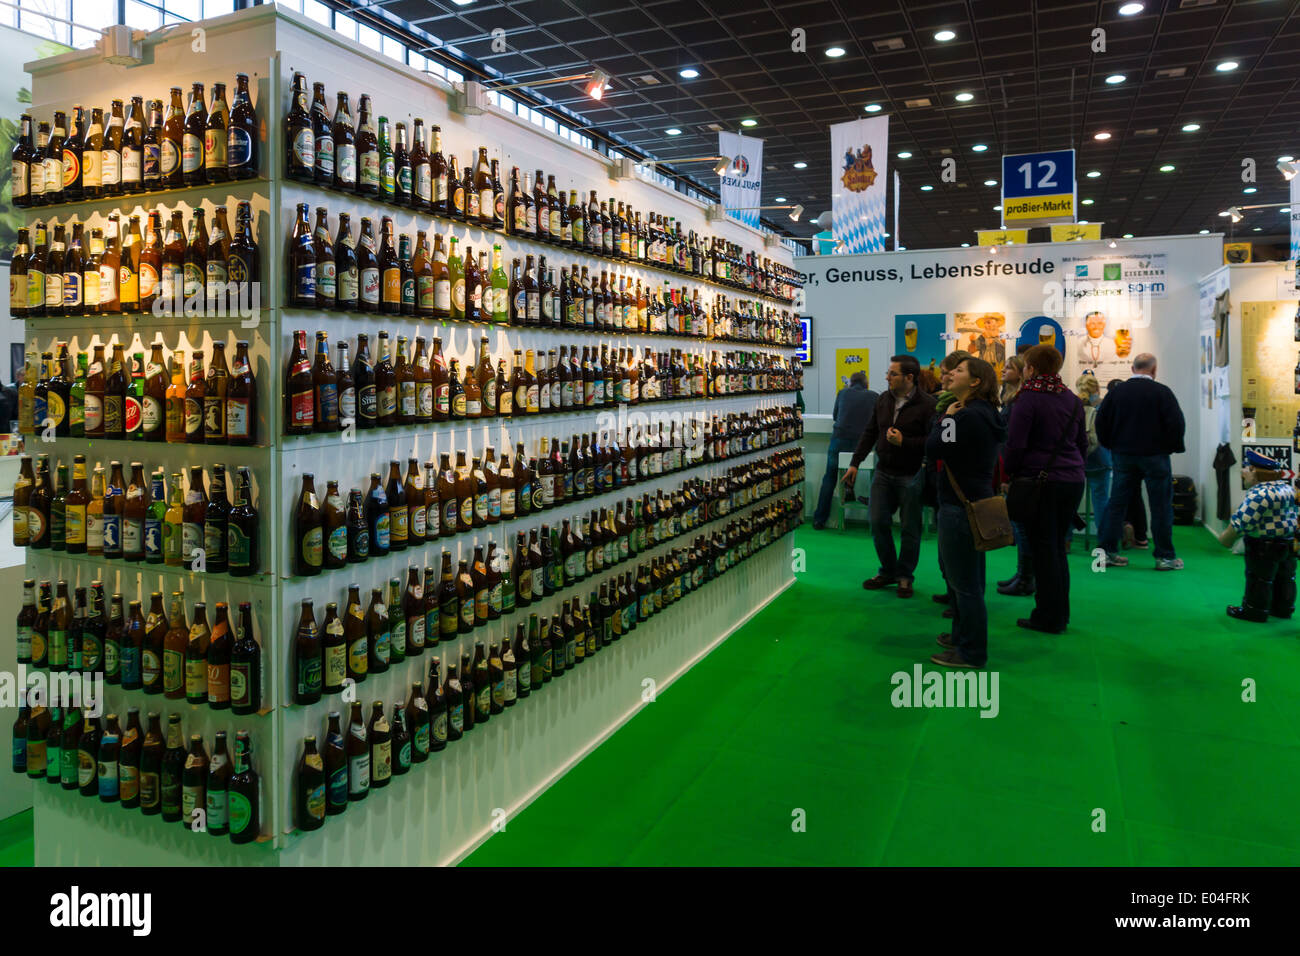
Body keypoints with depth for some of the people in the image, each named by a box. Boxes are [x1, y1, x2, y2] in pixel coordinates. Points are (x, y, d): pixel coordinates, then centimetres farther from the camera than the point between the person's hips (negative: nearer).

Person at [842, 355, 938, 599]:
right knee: (878, 523, 6)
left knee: (910, 528, 5)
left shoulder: (927, 404, -14)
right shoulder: (883, 400, 6)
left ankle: (905, 576, 21)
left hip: (911, 476, -5)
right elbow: (870, 432, 13)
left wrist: (904, 442, -24)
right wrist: (855, 463, 11)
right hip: (883, 472, 6)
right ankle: (888, 571, 24)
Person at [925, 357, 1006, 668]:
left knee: (964, 582, -1)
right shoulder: (984, 413, 12)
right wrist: (949, 417, 6)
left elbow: (933, 450, -21)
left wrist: (946, 417, -10)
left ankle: (971, 652, 9)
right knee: (966, 577, 23)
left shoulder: (966, 417, -20)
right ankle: (963, 635, 38)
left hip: (961, 508, -11)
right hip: (977, 502, 11)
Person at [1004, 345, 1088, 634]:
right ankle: (1061, 614, 22)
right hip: (1073, 481, 7)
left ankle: (1048, 617, 6)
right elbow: (1083, 442, 16)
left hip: (1039, 480, -6)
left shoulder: (1028, 399, -11)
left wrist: (1010, 474, -1)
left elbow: (1015, 444, -15)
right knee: (1058, 546, 15)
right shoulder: (1072, 399, 9)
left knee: (1042, 548, 1)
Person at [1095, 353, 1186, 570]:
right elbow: (1176, 423, -12)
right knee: (1161, 506, 3)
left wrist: (1111, 445, 15)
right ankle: (1165, 556, 7)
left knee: (1116, 503, 8)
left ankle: (1108, 551, 9)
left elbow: (1101, 420, 3)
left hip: (1122, 455, 4)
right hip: (1154, 455, -3)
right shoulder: (1162, 392, -9)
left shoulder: (1117, 391, 1)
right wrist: (1174, 446, 4)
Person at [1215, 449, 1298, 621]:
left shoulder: (1259, 493, -22)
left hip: (1265, 545, -9)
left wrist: (1226, 538, -13)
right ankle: (1284, 607, 28)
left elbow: (1242, 521, -24)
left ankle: (1255, 610, 8)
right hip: (1290, 541, 9)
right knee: (1285, 576, 18)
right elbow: (1296, 514, 18)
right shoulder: (1289, 488, 8)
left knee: (1259, 577, 1)